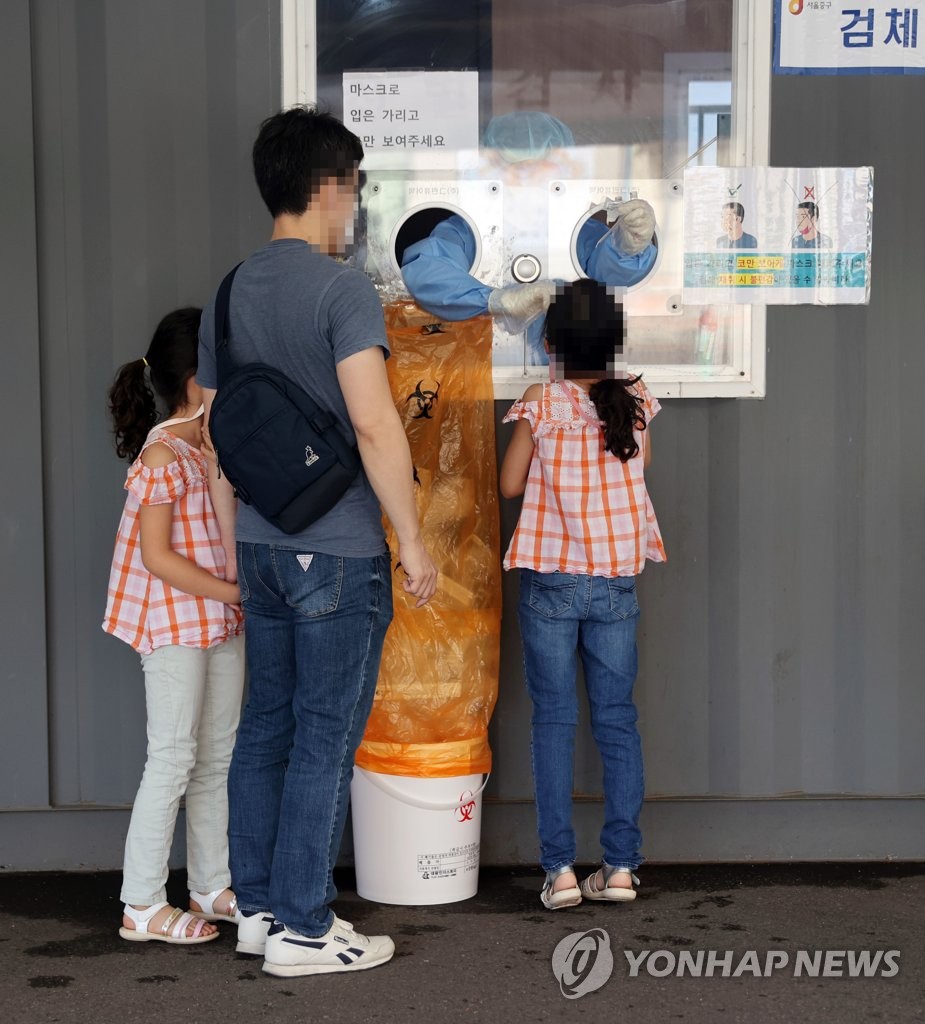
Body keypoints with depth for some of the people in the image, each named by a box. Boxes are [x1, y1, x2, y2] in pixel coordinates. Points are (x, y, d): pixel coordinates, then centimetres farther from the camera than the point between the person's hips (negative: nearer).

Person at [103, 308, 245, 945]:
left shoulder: (215, 447, 10)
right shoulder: (164, 456, -17)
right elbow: (157, 556, -20)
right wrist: (235, 592, -20)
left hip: (222, 622, 9)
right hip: (174, 624, -9)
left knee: (219, 756, 13)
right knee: (174, 759, -4)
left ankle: (213, 888, 24)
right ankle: (143, 905, 5)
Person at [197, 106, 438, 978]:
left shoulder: (231, 293, 10)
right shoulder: (341, 289, -14)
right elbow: (373, 424, -21)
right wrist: (412, 542, -14)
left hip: (262, 546, 7)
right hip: (339, 550, -7)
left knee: (266, 724, 14)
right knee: (325, 737, 1)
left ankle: (257, 907, 24)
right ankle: (302, 929, 8)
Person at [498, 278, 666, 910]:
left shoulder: (541, 405, -9)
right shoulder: (637, 403, -1)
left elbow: (510, 484, -2)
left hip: (551, 579, -2)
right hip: (618, 578, 2)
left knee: (554, 720, 4)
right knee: (617, 720, 9)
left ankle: (560, 868, 3)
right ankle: (621, 865, 11)